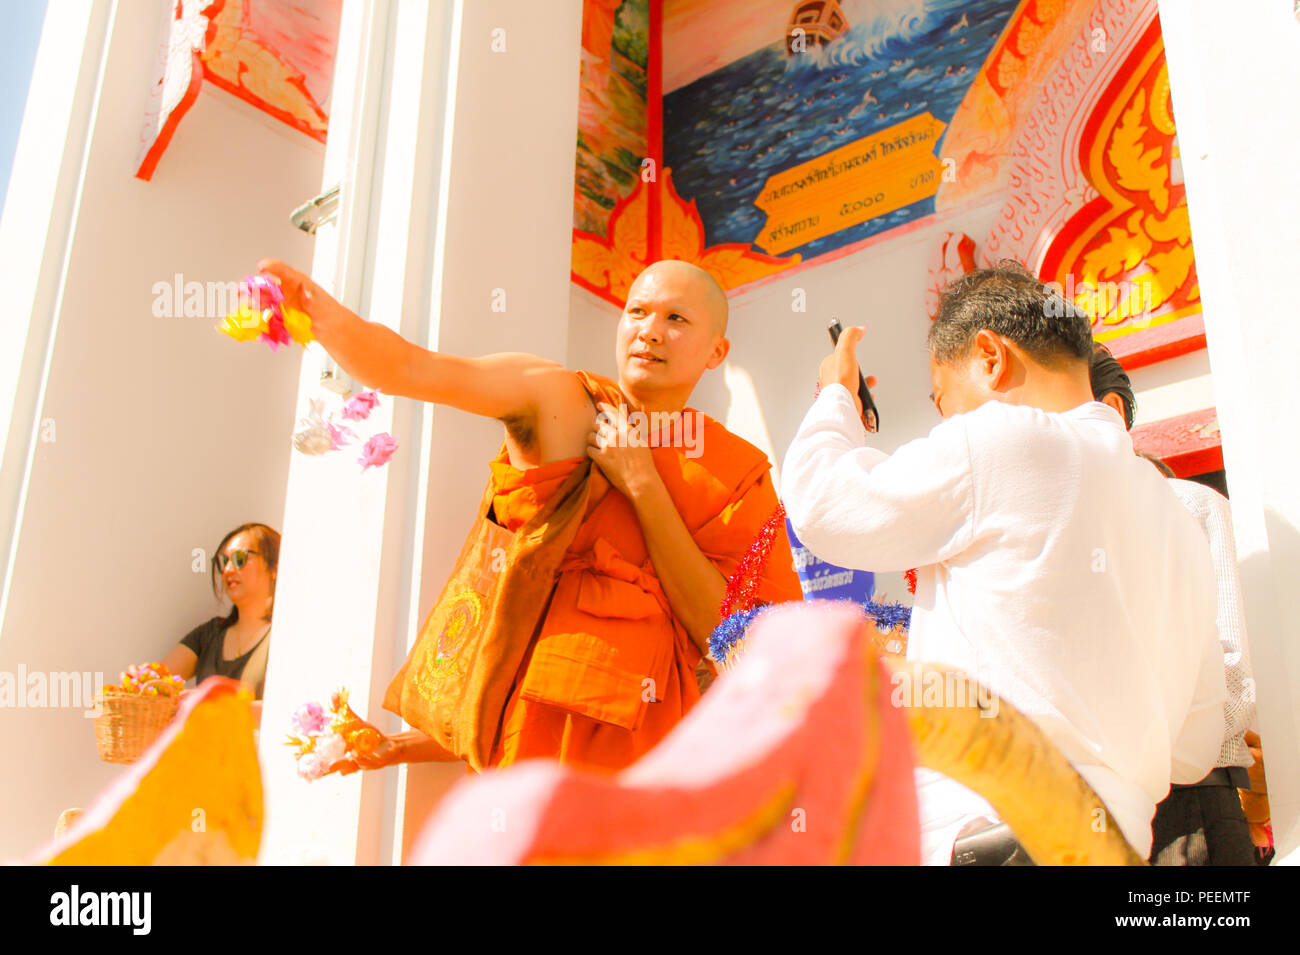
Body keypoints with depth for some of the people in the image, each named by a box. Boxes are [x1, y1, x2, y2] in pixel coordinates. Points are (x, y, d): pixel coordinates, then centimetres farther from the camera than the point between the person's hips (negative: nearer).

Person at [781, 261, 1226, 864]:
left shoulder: (1001, 440, -8)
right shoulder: (1177, 521, 16)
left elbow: (822, 508, 1)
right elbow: (1195, 748, 18)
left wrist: (837, 396, 19)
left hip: (980, 830, -8)